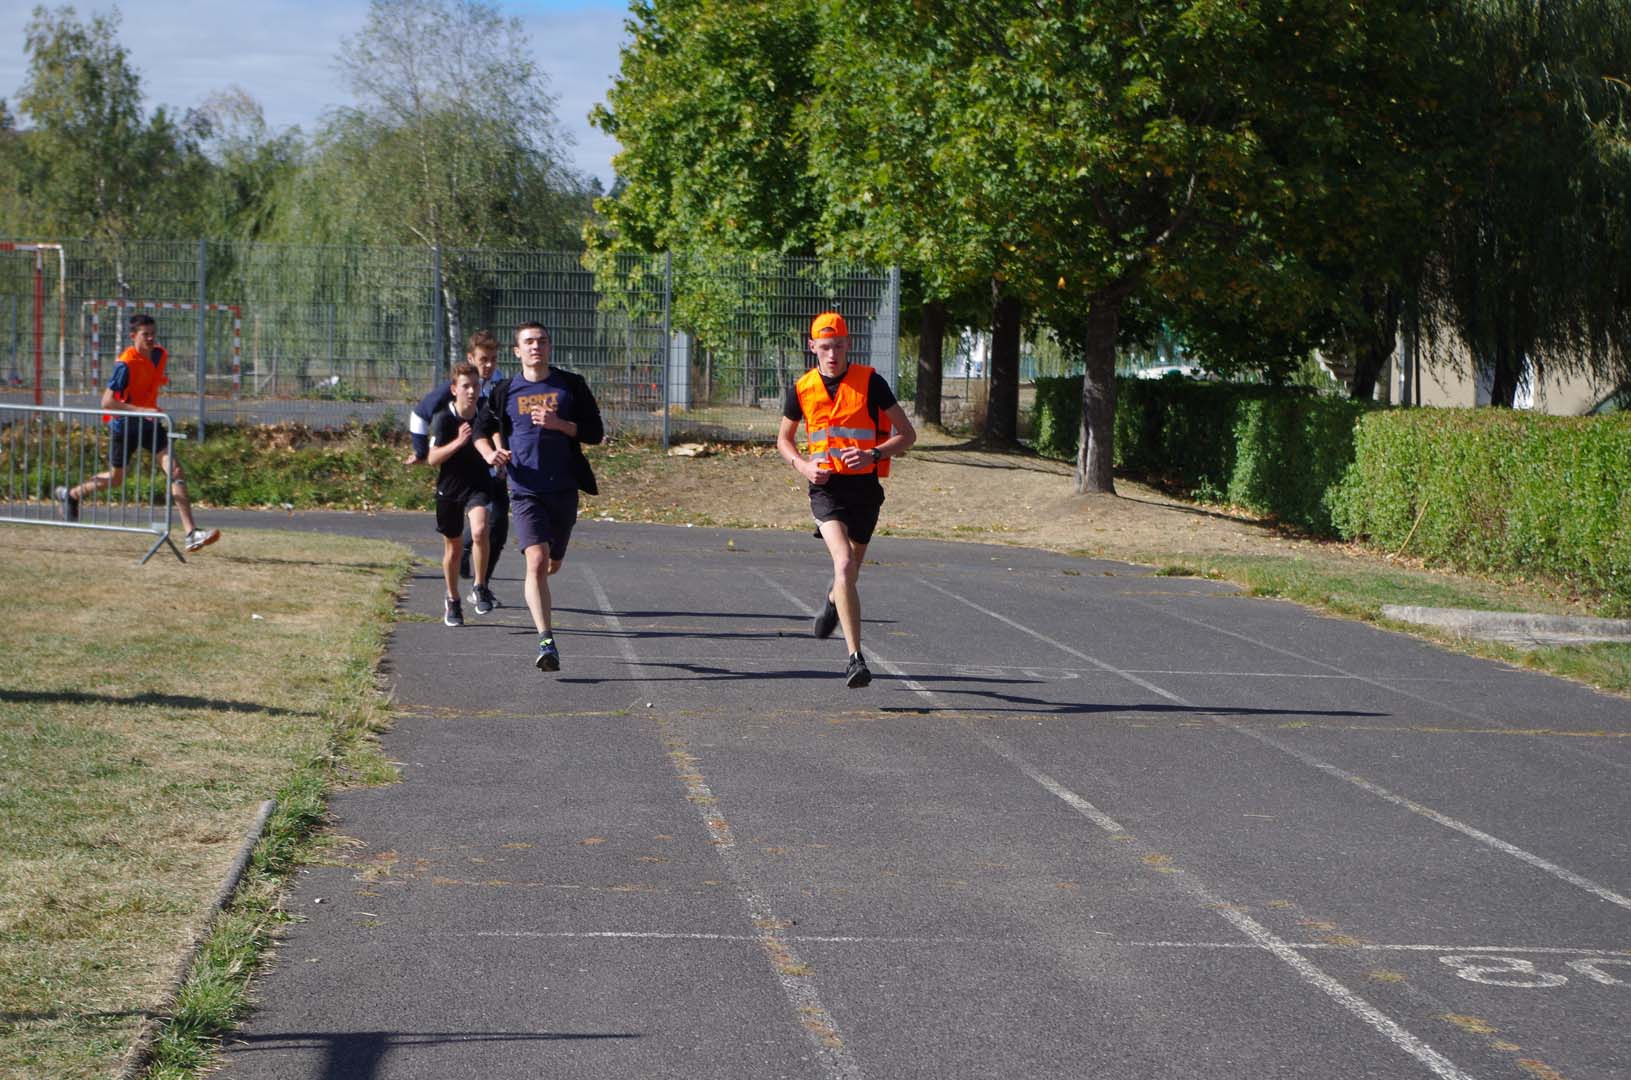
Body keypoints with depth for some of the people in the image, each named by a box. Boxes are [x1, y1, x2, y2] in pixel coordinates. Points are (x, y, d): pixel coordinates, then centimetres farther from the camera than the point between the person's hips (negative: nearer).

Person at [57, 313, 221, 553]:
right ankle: (70, 495, 43)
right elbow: (107, 401, -27)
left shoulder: (160, 354, -1)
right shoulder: (125, 364, -22)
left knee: (175, 470, -13)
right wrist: (140, 411, -34)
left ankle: (192, 533, -20)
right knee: (115, 479, 12)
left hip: (149, 422, 5)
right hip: (124, 424, -5)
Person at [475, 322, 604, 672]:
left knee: (552, 563, 15)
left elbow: (595, 432, 0)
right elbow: (482, 430, 17)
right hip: (525, 491, -2)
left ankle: (534, 593, 53)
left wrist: (557, 423, -15)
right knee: (536, 560, -19)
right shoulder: (505, 392, 4)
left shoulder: (571, 386, 3)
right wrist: (489, 453, -5)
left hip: (564, 490, 2)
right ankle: (546, 641, -22)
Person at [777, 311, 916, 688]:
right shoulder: (802, 389, 2)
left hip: (864, 487, 1)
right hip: (826, 486, -1)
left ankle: (833, 600, 54)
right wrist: (803, 465, -3)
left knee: (850, 571, 15)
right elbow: (783, 439, 18)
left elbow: (907, 434, -1)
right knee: (844, 564, -22)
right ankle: (855, 658, -24)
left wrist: (874, 454, -19)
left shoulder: (870, 382, -4)